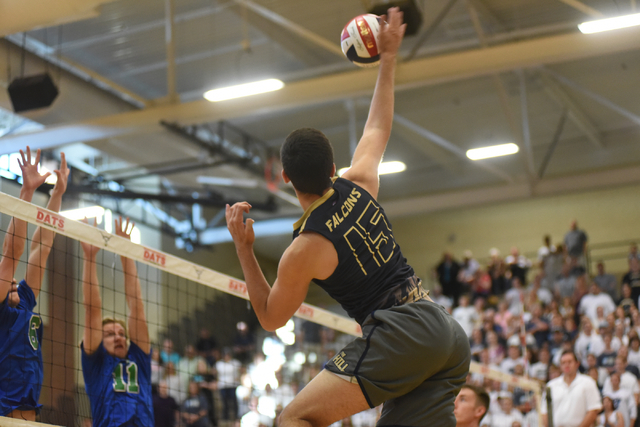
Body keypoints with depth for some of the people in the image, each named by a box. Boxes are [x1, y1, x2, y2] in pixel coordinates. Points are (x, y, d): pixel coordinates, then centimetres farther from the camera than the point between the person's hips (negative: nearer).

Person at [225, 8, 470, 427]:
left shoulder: (304, 250, -6)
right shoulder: (360, 184, 8)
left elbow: (271, 317, 11)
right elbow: (379, 127, 28)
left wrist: (243, 248, 10)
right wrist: (388, 57, 37)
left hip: (399, 332, -7)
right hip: (450, 333, 7)